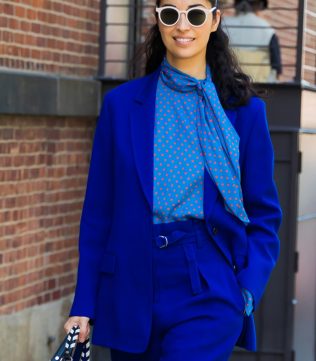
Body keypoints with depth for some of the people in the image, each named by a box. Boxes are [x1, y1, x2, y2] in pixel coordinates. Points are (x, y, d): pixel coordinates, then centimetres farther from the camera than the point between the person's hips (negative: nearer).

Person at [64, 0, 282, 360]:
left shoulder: (243, 109, 4)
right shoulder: (121, 104, 6)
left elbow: (263, 214, 7)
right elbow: (98, 210, 6)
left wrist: (247, 292, -7)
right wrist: (84, 304, 2)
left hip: (210, 289, -2)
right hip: (131, 288, 2)